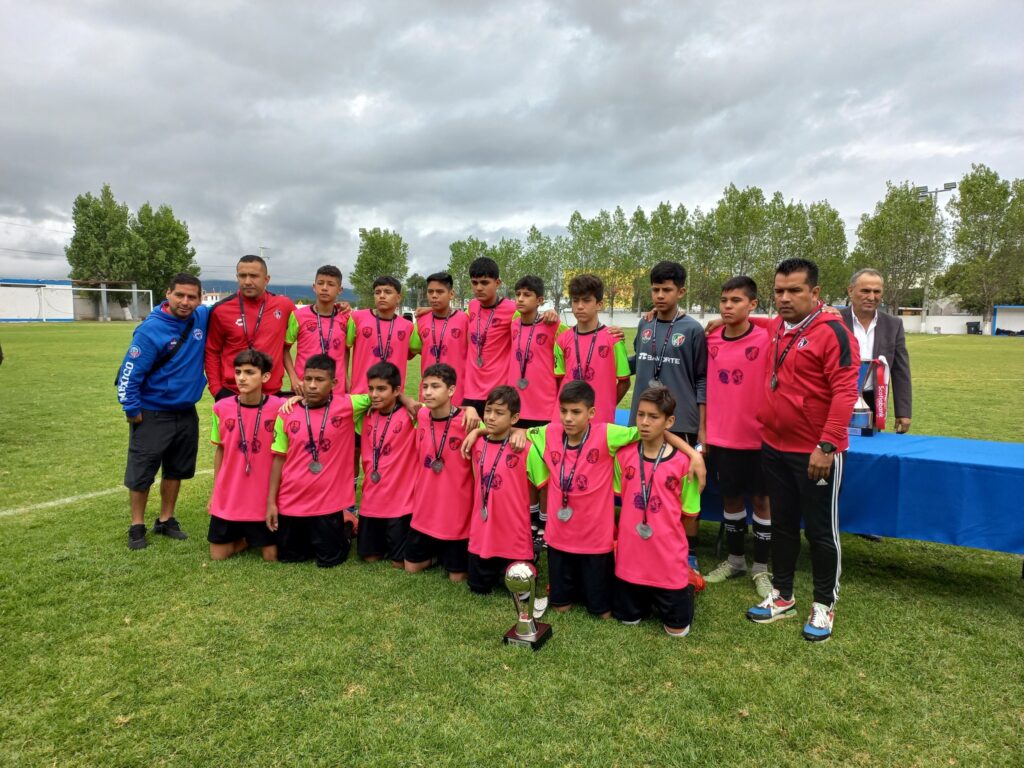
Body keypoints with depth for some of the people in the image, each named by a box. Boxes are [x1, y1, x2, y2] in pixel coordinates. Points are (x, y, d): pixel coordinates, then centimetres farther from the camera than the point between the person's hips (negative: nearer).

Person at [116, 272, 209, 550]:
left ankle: (166, 520, 31)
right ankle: (137, 526, 22)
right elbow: (130, 372, -16)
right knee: (141, 473, 4)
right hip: (152, 414, -5)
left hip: (187, 413, 5)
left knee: (176, 470, 16)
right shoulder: (150, 330, -20)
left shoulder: (203, 318, -4)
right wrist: (132, 410, -13)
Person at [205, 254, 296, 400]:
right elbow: (212, 352, 4)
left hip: (272, 393, 1)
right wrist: (216, 389, -2)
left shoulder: (284, 305, -1)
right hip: (231, 393, -1)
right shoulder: (221, 310, -4)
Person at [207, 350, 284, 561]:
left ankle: (258, 536, 35)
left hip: (264, 498, -2)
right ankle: (247, 538, 36)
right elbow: (220, 451, 8)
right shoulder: (221, 408, -5)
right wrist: (214, 492, 11)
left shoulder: (279, 407, -14)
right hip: (227, 498, 3)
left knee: (271, 556, 4)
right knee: (218, 555, 8)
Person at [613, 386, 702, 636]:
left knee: (677, 628, 10)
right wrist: (631, 525, 8)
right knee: (627, 618, 15)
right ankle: (649, 598, 44)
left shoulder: (682, 462, -13)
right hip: (631, 556, 3)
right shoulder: (624, 455, -4)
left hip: (669, 558, -2)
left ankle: (686, 588, 38)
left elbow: (688, 511, -1)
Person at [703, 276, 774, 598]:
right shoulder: (712, 341, 1)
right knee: (731, 497, 16)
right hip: (722, 436, 4)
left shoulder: (766, 339, -11)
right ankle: (735, 560, 33)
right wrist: (705, 432, 7)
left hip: (758, 435, -3)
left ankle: (761, 568, 24)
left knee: (761, 498, 9)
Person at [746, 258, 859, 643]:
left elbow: (845, 392, -19)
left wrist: (827, 445, -22)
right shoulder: (778, 329, 7)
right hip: (774, 447, 7)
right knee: (782, 524, 16)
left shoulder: (832, 332, -15)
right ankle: (782, 596, 31)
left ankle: (824, 605, 24)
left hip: (815, 453, -7)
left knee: (820, 530, 7)